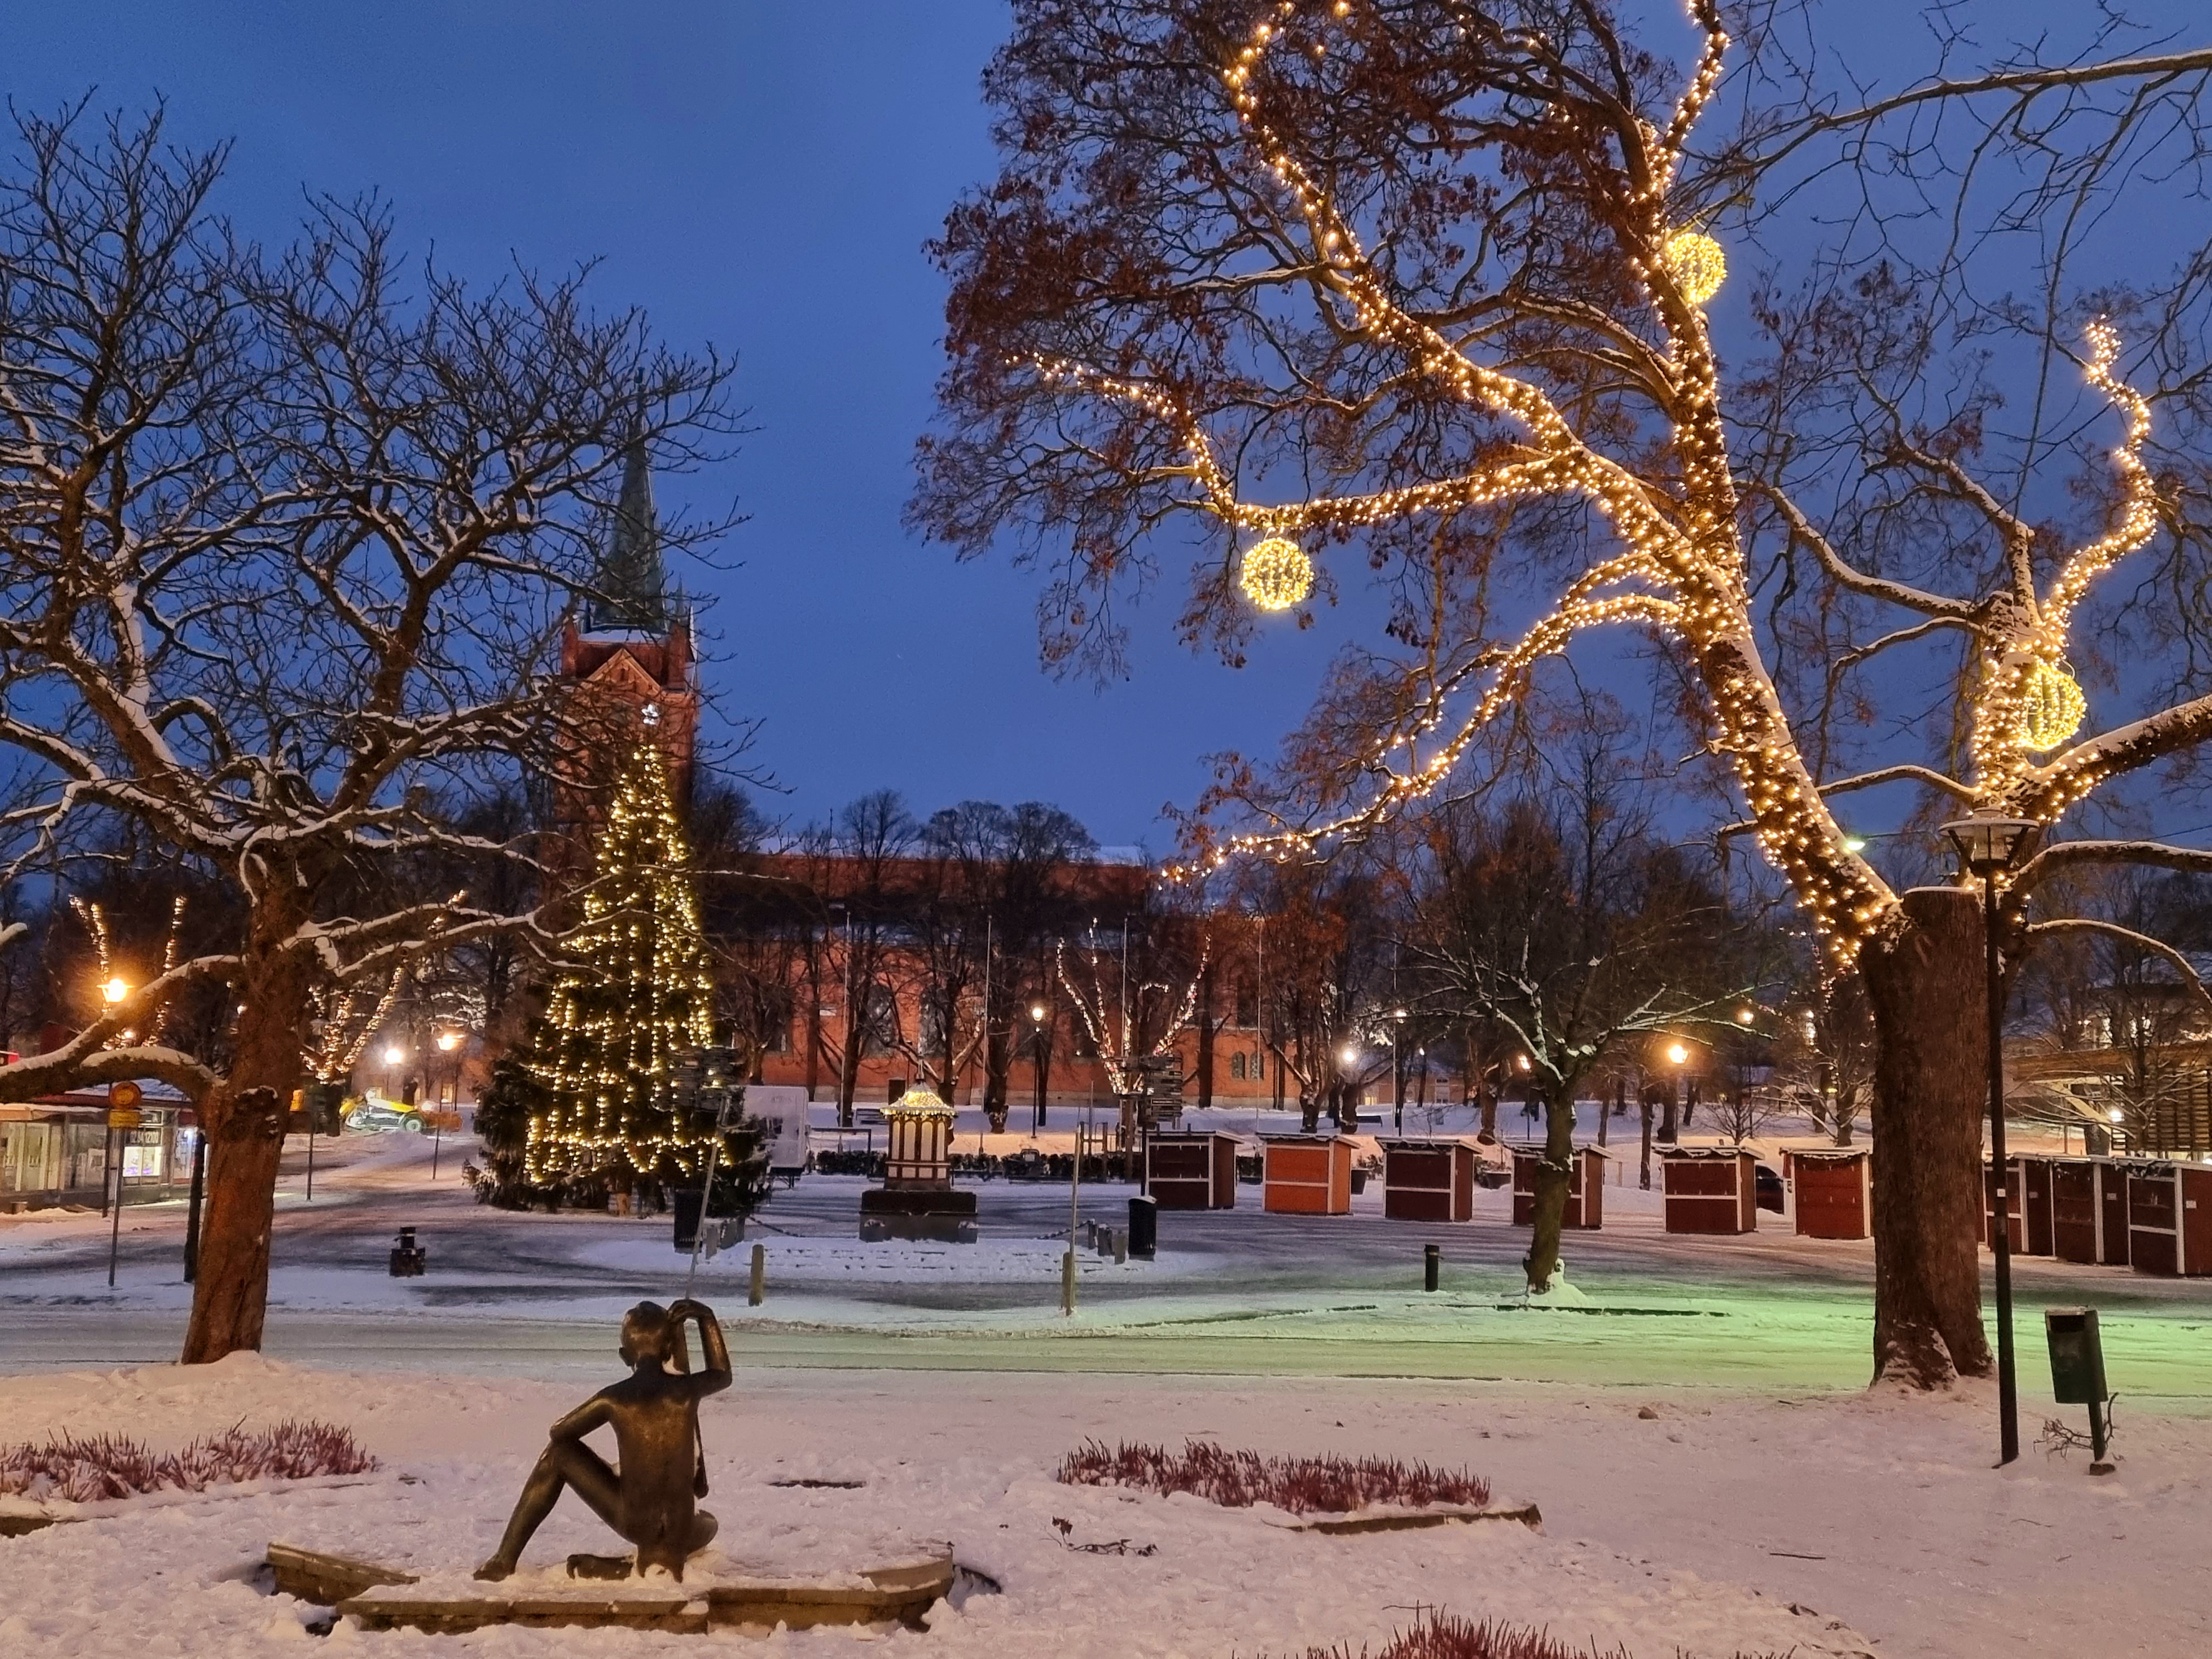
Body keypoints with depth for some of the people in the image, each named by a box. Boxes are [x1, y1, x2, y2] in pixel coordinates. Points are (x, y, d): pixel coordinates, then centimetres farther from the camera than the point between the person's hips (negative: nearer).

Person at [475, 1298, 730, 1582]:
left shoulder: (613, 1398, -8)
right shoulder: (687, 1389, -4)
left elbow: (559, 1432, 12)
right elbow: (723, 1375, 21)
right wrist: (707, 1317, 18)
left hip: (633, 1525, -3)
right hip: (683, 1534, 3)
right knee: (708, 1524, 44)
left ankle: (505, 1559, 18)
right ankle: (668, 1557, 23)